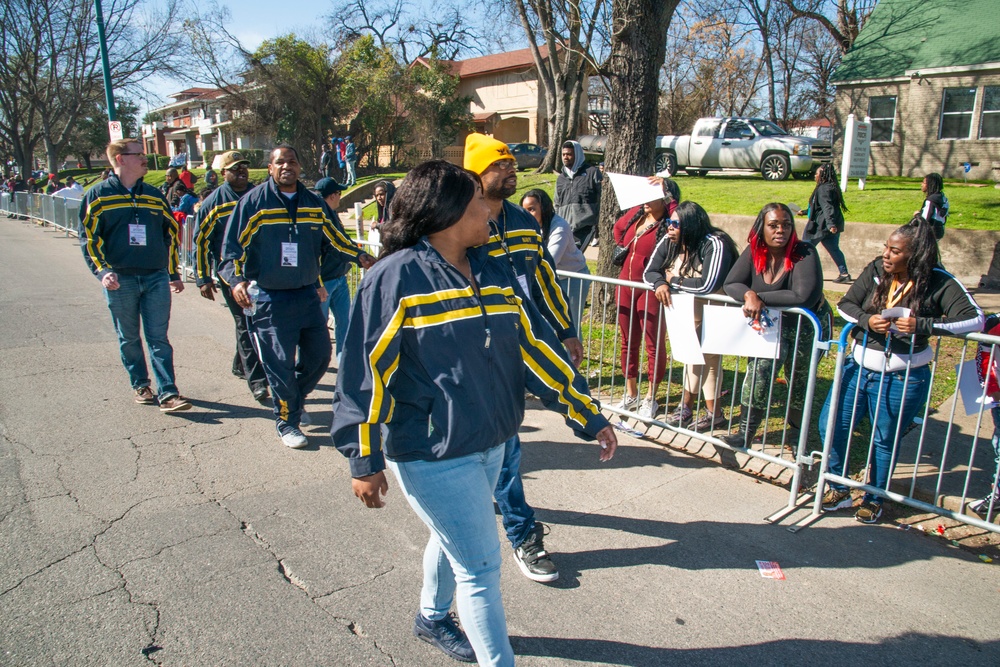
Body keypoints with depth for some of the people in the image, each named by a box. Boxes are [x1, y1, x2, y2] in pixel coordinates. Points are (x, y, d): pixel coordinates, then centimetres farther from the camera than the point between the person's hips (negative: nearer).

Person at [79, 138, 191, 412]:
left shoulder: (154, 195, 12)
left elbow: (170, 233, 17)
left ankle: (167, 393, -2)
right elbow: (89, 237, -2)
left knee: (158, 338, -1)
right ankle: (140, 385, 24)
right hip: (120, 280, -2)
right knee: (129, 338, 9)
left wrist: (173, 274, 16)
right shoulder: (98, 195, 2)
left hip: (156, 277, 2)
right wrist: (102, 271, -16)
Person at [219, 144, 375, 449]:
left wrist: (358, 255, 1)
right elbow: (232, 247, -5)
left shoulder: (313, 203, 9)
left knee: (319, 354, 11)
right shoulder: (253, 202, -5)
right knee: (280, 363, -2)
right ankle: (286, 421, 17)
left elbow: (332, 240, 16)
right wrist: (237, 279, -20)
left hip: (308, 295, 5)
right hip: (270, 299, -5)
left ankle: (294, 400, 38)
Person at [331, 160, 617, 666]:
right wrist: (365, 460, -13)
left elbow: (535, 344, 4)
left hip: (489, 444, 8)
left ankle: (433, 619, 53)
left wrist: (589, 416, 4)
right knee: (480, 564, 1)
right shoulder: (397, 277, -16)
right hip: (431, 454, -7)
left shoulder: (494, 272, 3)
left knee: (454, 539, 27)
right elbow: (366, 370, -15)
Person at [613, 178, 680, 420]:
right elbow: (618, 229, 20)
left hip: (650, 289, -7)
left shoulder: (668, 224, -15)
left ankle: (650, 399, 17)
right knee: (628, 342, 15)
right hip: (626, 284, 7)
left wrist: (666, 193, -30)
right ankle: (631, 394, 29)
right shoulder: (636, 213, 2)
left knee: (654, 344, 5)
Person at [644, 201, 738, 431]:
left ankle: (714, 412, 16)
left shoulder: (714, 245, -28)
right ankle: (687, 407, 28)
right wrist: (660, 284, -30)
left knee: (708, 358, 1)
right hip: (686, 310, 7)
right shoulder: (669, 242, -8)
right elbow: (649, 272, -7)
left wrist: (673, 280, -24)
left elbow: (707, 285, -37)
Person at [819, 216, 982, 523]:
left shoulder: (939, 283, -13)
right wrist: (867, 320, -20)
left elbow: (975, 319, -20)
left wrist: (922, 325, -30)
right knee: (830, 426, 2)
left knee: (884, 440, 10)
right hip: (859, 367, 4)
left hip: (902, 378, -4)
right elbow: (845, 304, 0)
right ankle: (839, 490, 24)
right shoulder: (876, 270, -4)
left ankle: (874, 500, 34)